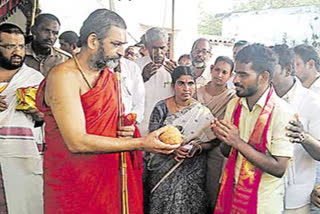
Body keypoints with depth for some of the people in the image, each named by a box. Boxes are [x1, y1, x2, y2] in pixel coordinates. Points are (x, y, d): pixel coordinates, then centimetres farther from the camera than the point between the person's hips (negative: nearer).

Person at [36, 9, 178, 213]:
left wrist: (127, 129, -4)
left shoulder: (110, 76, 8)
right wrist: (142, 143, -25)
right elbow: (77, 142, -25)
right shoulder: (64, 76, -17)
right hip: (72, 187, -7)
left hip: (111, 179, 7)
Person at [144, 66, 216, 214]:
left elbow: (210, 142, 2)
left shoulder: (202, 112, -3)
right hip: (162, 169, 0)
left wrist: (199, 147, -18)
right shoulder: (161, 108, -4)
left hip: (191, 172, 0)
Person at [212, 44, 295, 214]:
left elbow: (279, 169, -22)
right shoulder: (234, 104, -1)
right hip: (230, 192, 5)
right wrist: (224, 139, -14)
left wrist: (239, 142, -24)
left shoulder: (282, 112, -19)